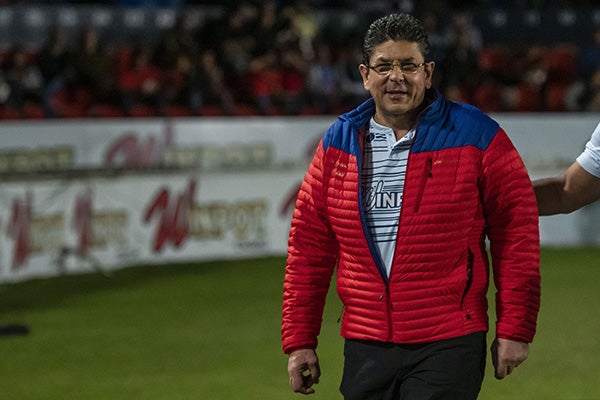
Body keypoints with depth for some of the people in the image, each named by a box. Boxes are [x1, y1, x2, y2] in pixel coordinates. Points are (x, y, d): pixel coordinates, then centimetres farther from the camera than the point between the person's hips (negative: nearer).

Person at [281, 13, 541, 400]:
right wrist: (300, 341, 7)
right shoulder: (338, 145, 9)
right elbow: (308, 247, 11)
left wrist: (515, 330, -4)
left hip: (447, 349, -4)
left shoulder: (475, 136, -2)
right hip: (365, 349, 4)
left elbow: (517, 232, -1)